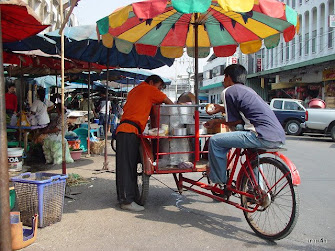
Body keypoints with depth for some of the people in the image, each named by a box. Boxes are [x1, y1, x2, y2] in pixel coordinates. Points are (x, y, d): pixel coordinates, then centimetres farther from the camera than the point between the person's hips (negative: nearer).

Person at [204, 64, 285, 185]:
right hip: (280, 138, 9)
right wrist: (221, 109, 46)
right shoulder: (247, 89, 25)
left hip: (264, 138, -9)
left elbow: (233, 122, 2)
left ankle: (219, 181, 14)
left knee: (215, 141, -2)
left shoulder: (228, 91, 0)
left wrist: (216, 121, 21)